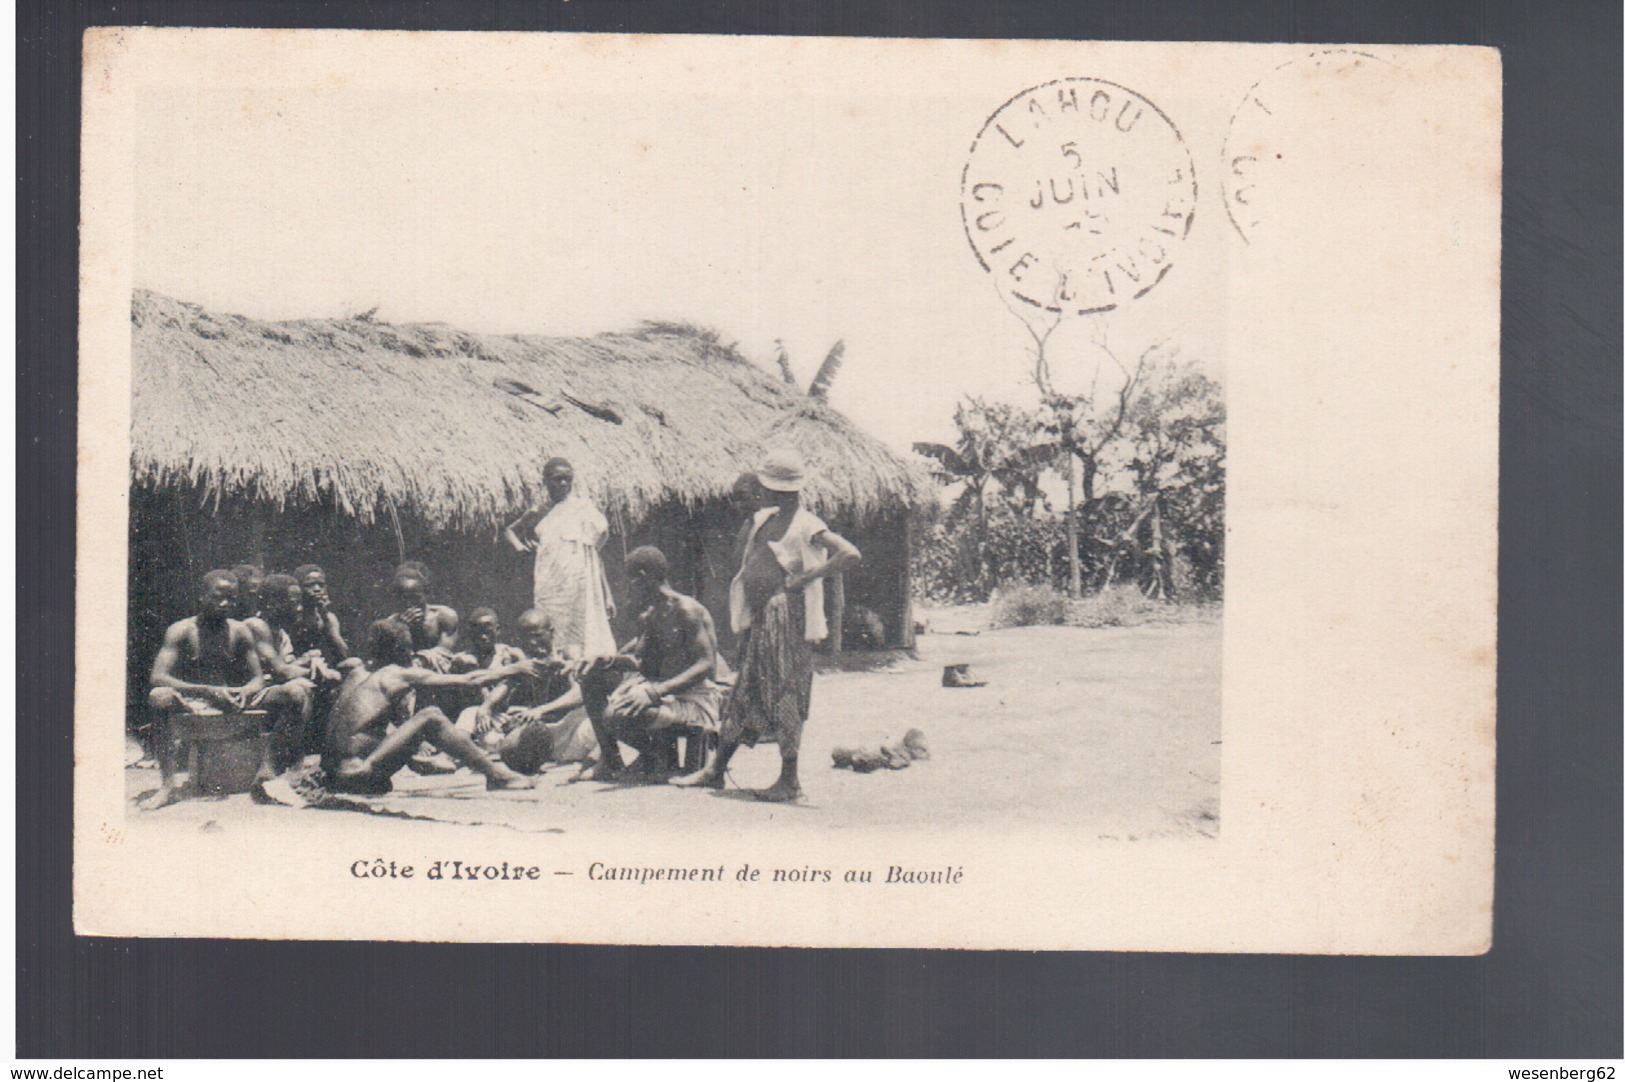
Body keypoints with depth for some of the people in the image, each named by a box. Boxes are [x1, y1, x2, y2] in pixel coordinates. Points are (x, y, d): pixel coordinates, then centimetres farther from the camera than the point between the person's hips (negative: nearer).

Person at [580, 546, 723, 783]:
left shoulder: (687, 610, -15)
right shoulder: (647, 617, 12)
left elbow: (706, 665, -25)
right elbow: (640, 664, 19)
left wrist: (656, 691, -34)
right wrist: (610, 661, -3)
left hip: (693, 700, -9)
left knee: (616, 716, -31)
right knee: (591, 675, 7)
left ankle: (663, 759, -3)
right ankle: (610, 761, 9)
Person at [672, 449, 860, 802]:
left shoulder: (805, 525, -11)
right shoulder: (763, 520, 14)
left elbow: (851, 554, -21)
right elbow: (749, 566, 29)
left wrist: (804, 578, -20)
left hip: (787, 616, -8)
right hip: (760, 616, 8)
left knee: (785, 695, -4)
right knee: (745, 691, 12)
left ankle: (789, 780, 2)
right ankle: (716, 770, 19)